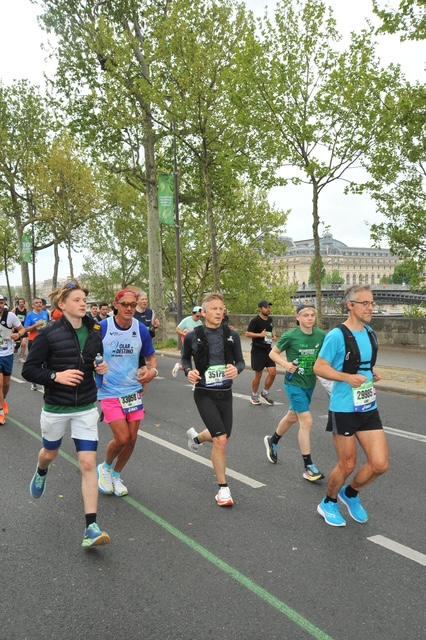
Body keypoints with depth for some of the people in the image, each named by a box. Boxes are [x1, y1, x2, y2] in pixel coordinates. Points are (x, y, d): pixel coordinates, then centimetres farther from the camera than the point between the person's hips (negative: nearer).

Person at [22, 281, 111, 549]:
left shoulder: (94, 331, -3)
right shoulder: (50, 333, -14)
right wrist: (56, 376, -25)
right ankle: (41, 473, 62)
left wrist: (102, 367, -7)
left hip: (86, 408, 2)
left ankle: (92, 527, -1)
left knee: (88, 463, -6)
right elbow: (29, 369, -11)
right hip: (56, 408, -1)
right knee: (50, 453, 23)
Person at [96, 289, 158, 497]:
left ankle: (116, 475, 33)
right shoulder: (102, 328, -11)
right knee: (122, 438, -11)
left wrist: (152, 370, -9)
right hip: (109, 392, -4)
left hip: (134, 390, 4)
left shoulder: (141, 330, -2)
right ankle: (105, 467, 22)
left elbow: (151, 357, 11)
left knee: (132, 440, 7)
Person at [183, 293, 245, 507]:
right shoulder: (193, 336, -8)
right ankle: (223, 488, 3)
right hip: (204, 394, -4)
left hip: (225, 394, 4)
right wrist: (189, 371, -12)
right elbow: (185, 359, 9)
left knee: (222, 439, 17)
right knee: (220, 439, -15)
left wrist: (236, 369, -19)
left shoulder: (232, 336, -3)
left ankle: (196, 437, 53)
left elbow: (241, 362, 4)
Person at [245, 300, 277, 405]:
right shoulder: (255, 320, -11)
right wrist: (260, 335, -26)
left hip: (268, 350, 6)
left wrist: (272, 336, 6)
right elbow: (247, 334, -16)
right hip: (257, 350, -6)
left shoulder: (270, 320, 10)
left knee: (273, 372, -4)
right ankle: (254, 396, 22)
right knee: (258, 375, 3)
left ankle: (264, 393, 16)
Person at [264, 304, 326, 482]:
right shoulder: (290, 336, -14)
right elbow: (273, 353, -3)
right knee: (306, 421, -12)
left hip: (310, 383, 5)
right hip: (294, 382, -5)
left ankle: (272, 441, 50)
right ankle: (308, 467, -2)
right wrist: (285, 364, -20)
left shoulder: (321, 335, -5)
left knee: (292, 417, 23)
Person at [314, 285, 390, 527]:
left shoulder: (371, 334, 9)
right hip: (344, 409, -6)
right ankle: (329, 504, 34)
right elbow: (319, 367, -11)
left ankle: (350, 493, 30)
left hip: (369, 408, 6)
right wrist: (348, 377, -24)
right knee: (348, 465, 6)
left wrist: (373, 375, 3)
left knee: (380, 464, 1)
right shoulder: (337, 336, -14)